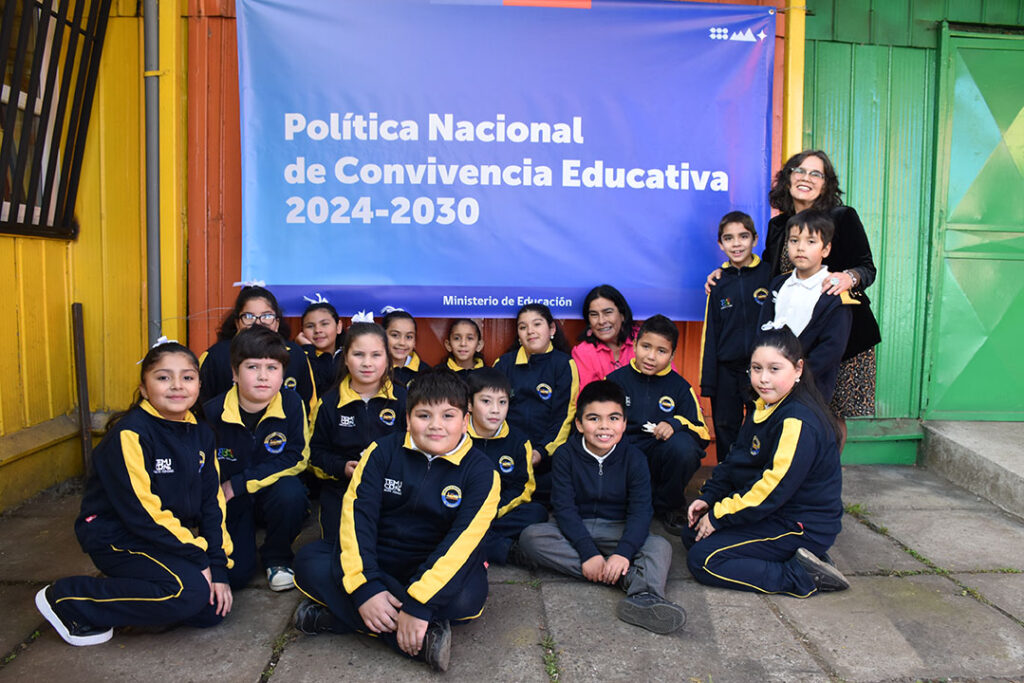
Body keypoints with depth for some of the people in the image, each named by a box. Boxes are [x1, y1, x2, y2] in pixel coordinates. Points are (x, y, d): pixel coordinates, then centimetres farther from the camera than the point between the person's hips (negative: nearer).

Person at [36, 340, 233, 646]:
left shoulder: (200, 434, 2)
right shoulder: (130, 434, -20)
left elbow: (211, 501, 3)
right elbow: (142, 511, -24)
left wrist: (218, 567, -5)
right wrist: (197, 557, -19)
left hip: (167, 538, 7)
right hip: (115, 537, -7)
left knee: (212, 610, -4)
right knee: (190, 591, -27)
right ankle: (66, 599, -9)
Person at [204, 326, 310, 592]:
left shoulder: (291, 404, -14)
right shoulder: (213, 411, -13)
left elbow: (296, 459, -16)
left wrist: (238, 484, -20)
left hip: (273, 493, 0)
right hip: (228, 501, 0)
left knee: (290, 492, -35)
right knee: (233, 575, -17)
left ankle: (277, 558, -4)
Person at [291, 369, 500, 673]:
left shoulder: (480, 472, -10)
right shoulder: (383, 452, -3)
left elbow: (462, 540, -21)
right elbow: (357, 513, -13)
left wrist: (418, 605, -31)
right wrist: (365, 588, -27)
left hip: (436, 570, -2)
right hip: (377, 563, 2)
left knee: (468, 596, -35)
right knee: (309, 561, -22)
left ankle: (334, 616, -24)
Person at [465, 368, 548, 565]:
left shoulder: (519, 441, 2)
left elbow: (523, 487, 1)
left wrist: (493, 511, -16)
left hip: (502, 510, 2)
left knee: (537, 513, -23)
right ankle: (504, 549, -32)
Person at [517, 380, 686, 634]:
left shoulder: (633, 458, -5)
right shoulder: (566, 455, -6)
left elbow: (640, 512, -13)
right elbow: (564, 508, -13)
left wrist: (623, 553, -31)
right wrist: (589, 553, -25)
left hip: (617, 531, 0)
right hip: (574, 530, 0)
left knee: (660, 546, -24)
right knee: (530, 537, -27)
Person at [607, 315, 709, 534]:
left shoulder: (680, 387, 4)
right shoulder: (616, 380, 4)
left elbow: (702, 432, 1)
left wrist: (675, 423, -19)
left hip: (659, 460, 1)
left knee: (683, 446, -33)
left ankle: (668, 506, -4)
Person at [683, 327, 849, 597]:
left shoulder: (798, 422, -24)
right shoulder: (765, 408, 7)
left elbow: (774, 488, -27)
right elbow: (735, 460, 14)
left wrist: (719, 516, -18)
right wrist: (709, 498, 2)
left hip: (801, 528, -10)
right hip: (773, 515, 10)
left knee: (702, 560, -14)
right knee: (692, 534, 10)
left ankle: (802, 577, -10)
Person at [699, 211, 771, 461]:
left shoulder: (769, 275, -1)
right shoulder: (718, 282, 6)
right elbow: (710, 334, 7)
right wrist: (708, 380, 4)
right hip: (727, 369, 2)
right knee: (725, 428, 10)